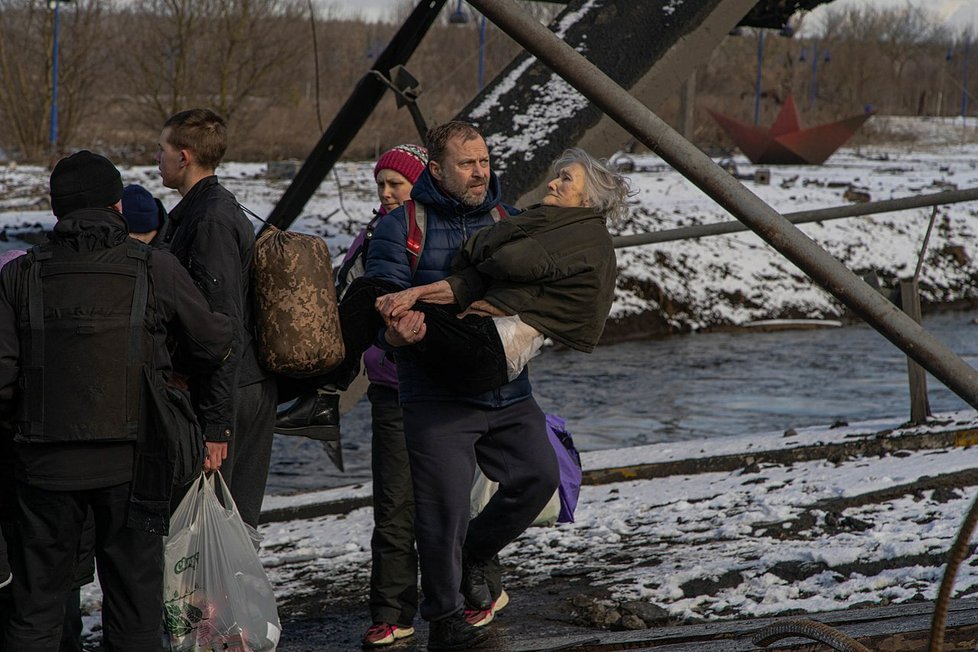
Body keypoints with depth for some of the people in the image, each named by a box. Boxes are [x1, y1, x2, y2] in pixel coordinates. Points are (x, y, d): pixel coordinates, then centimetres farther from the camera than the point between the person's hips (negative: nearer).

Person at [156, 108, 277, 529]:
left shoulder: (210, 220, -16)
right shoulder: (225, 210, 16)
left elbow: (225, 328, -22)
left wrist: (216, 423, -23)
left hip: (228, 395, -10)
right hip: (254, 390, 10)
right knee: (237, 521, 12)